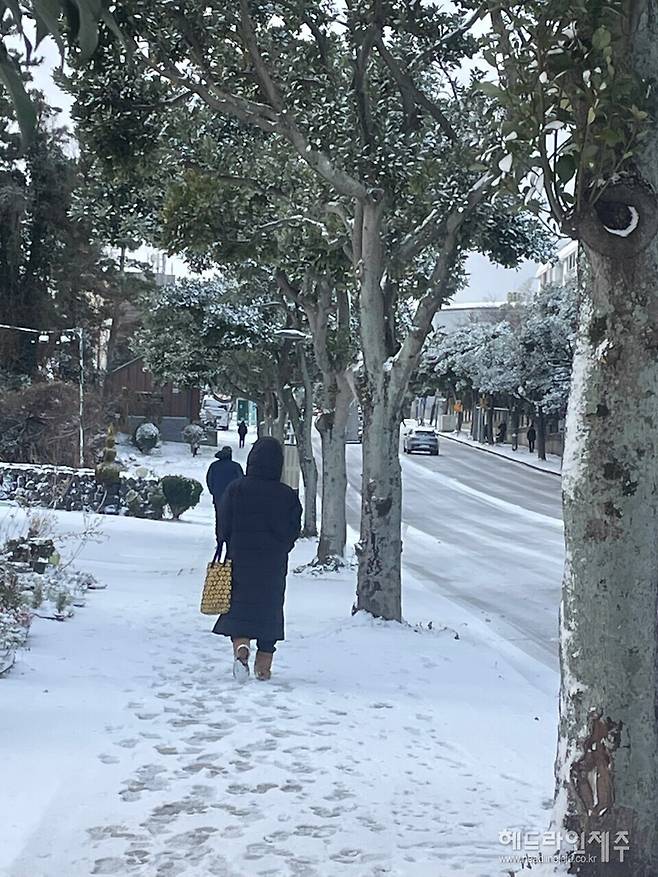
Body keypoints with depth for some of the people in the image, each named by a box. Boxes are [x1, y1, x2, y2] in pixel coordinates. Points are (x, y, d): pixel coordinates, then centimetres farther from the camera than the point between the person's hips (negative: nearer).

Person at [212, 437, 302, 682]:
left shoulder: (236, 489, -8)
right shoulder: (288, 496, -8)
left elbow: (224, 526, -3)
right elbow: (295, 530, -1)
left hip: (240, 560, -1)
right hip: (274, 565, 1)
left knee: (239, 606, 8)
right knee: (270, 609, 12)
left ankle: (241, 647, -18)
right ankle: (263, 666, 15)